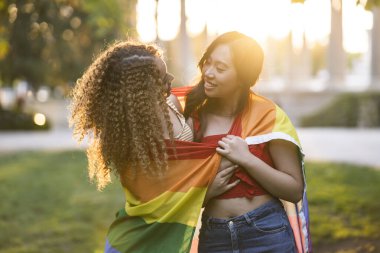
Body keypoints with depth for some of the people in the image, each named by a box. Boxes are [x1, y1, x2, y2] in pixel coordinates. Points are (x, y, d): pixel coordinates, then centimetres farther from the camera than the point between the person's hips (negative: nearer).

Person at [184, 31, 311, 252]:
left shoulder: (268, 116, -8)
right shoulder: (193, 116, 0)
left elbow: (295, 190, -8)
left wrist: (246, 159, -17)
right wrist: (205, 192, -11)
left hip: (266, 234, -2)